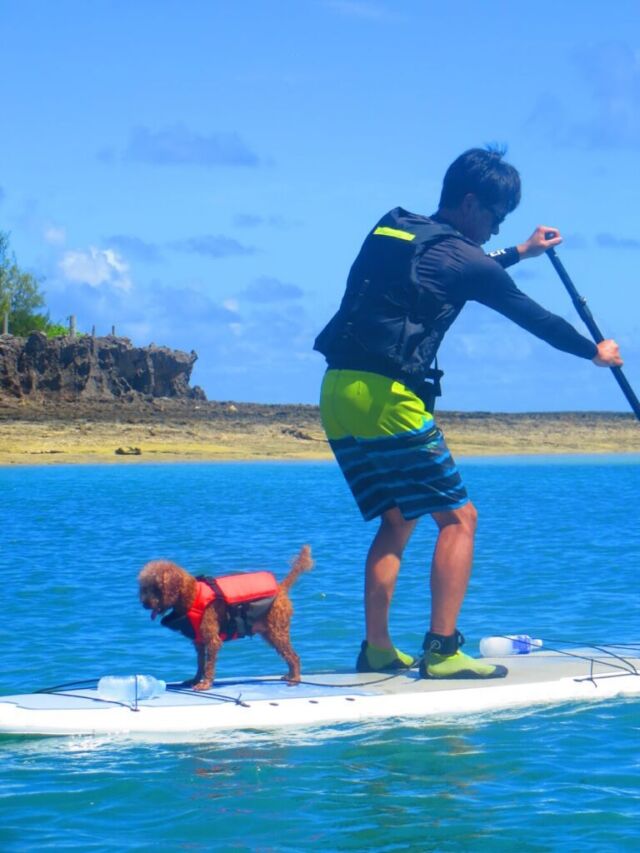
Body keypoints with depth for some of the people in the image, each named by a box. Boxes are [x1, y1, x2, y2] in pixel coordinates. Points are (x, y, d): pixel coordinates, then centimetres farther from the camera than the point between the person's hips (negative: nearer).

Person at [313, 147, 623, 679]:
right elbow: (531, 316, 9)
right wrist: (597, 352, 24)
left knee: (398, 519, 19)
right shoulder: (457, 254, -3)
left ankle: (377, 648, 15)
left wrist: (519, 253, 49)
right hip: (386, 396, -8)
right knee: (458, 517, 0)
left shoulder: (392, 233, 19)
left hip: (337, 393, 8)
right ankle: (442, 650, -6)